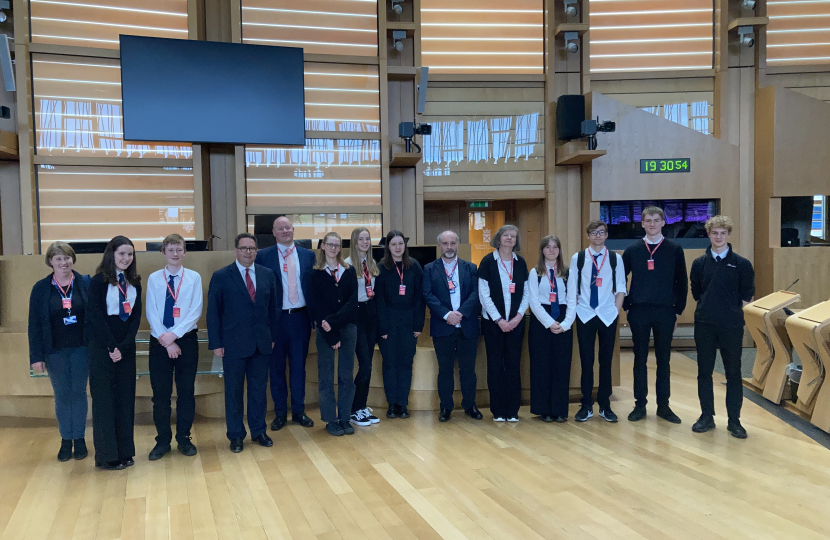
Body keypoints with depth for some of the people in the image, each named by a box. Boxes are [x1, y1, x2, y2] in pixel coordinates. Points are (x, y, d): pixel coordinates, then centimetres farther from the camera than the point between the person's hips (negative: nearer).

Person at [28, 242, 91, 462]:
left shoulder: (85, 283, -4)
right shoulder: (41, 288, -1)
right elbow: (34, 324, -1)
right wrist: (36, 356, -5)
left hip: (81, 349, -1)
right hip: (55, 352, 1)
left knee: (79, 393, 8)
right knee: (62, 395, 10)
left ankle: (79, 438, 21)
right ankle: (66, 439, 23)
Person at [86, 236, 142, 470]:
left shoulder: (134, 283, 8)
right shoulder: (98, 281, -6)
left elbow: (136, 316, 4)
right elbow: (96, 317, -10)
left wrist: (124, 346, -8)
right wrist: (111, 347, -13)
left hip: (126, 347, 5)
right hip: (102, 348, -4)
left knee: (126, 398, 7)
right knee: (104, 399, 2)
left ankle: (125, 451, 16)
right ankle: (106, 455, 10)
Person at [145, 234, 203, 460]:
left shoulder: (194, 277, -1)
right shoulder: (154, 278, 2)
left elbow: (195, 311, -7)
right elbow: (151, 313, -3)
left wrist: (174, 334, -15)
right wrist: (166, 340, -11)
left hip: (186, 340, -1)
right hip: (159, 341, 1)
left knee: (186, 391, 7)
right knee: (160, 393, 6)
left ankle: (184, 438, 21)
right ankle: (163, 440, 19)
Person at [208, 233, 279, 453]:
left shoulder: (267, 274, 5)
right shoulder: (221, 276, -4)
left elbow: (273, 307, 10)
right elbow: (213, 312, -4)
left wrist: (273, 336, 7)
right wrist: (216, 343, -7)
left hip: (261, 343, 3)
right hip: (233, 344, -3)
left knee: (259, 389, 12)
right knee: (234, 390, 8)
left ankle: (258, 431, 26)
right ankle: (236, 435, 22)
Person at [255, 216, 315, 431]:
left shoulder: (308, 255, 6)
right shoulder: (263, 256, -1)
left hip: (300, 317, 2)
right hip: (275, 318, -1)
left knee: (299, 366, 11)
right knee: (276, 367, 9)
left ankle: (299, 411, 23)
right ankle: (280, 413, 22)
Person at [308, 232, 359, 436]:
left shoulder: (349, 271, 7)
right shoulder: (315, 274, 2)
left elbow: (353, 301, -2)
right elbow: (315, 306, -4)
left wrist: (334, 321, -15)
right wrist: (332, 335, -11)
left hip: (347, 327, 2)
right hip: (325, 331, -2)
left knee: (346, 375, 6)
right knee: (326, 375, 3)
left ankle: (344, 418, 16)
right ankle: (330, 420, 12)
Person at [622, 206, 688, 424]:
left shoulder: (674, 250, 3)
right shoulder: (632, 250, 4)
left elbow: (682, 283, 5)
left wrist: (678, 310, 1)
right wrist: (626, 306, 3)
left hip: (665, 312, 0)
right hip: (639, 312, 0)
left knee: (664, 360, 7)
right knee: (640, 359, 6)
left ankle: (663, 405, 18)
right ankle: (640, 404, 15)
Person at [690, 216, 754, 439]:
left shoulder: (741, 264, -2)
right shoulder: (699, 263, 3)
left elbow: (747, 295, 3)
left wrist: (731, 310, 1)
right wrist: (708, 307, 6)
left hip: (731, 326, -2)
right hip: (704, 325, 2)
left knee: (733, 373, 5)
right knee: (704, 372, 8)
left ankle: (734, 421, 15)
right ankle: (707, 416, 19)